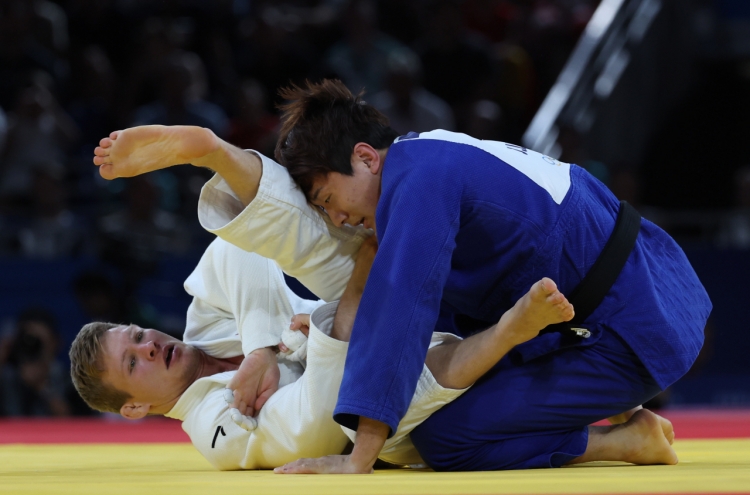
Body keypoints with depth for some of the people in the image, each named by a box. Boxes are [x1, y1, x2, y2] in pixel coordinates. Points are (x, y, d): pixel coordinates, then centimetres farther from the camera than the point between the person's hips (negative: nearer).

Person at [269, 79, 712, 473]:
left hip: (632, 340, -10)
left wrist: (360, 460, -28)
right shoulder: (441, 151, 11)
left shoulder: (418, 180, -20)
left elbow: (401, 309, -28)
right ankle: (617, 407, 20)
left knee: (444, 439, -11)